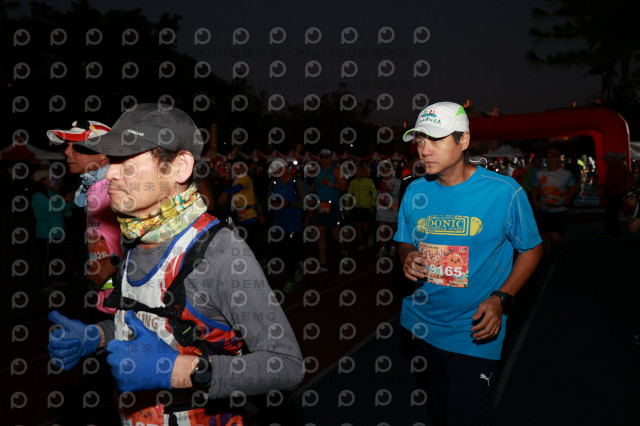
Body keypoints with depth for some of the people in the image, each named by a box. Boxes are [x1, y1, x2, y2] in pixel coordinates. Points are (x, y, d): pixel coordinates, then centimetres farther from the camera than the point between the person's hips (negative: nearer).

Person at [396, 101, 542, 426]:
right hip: (424, 323, 5)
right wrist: (407, 258, -13)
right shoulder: (415, 192, -1)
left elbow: (531, 249, -5)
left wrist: (501, 299, -18)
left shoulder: (504, 192, -15)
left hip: (474, 333, -4)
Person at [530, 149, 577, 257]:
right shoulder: (539, 174, 5)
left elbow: (574, 187, 10)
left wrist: (568, 198, -7)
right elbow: (534, 188, 17)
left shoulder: (566, 174, 0)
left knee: (555, 236, -15)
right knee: (544, 236, 2)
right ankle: (550, 254, 26)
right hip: (544, 210, 3)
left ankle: (561, 248, 19)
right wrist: (534, 200, 0)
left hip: (559, 210, -3)